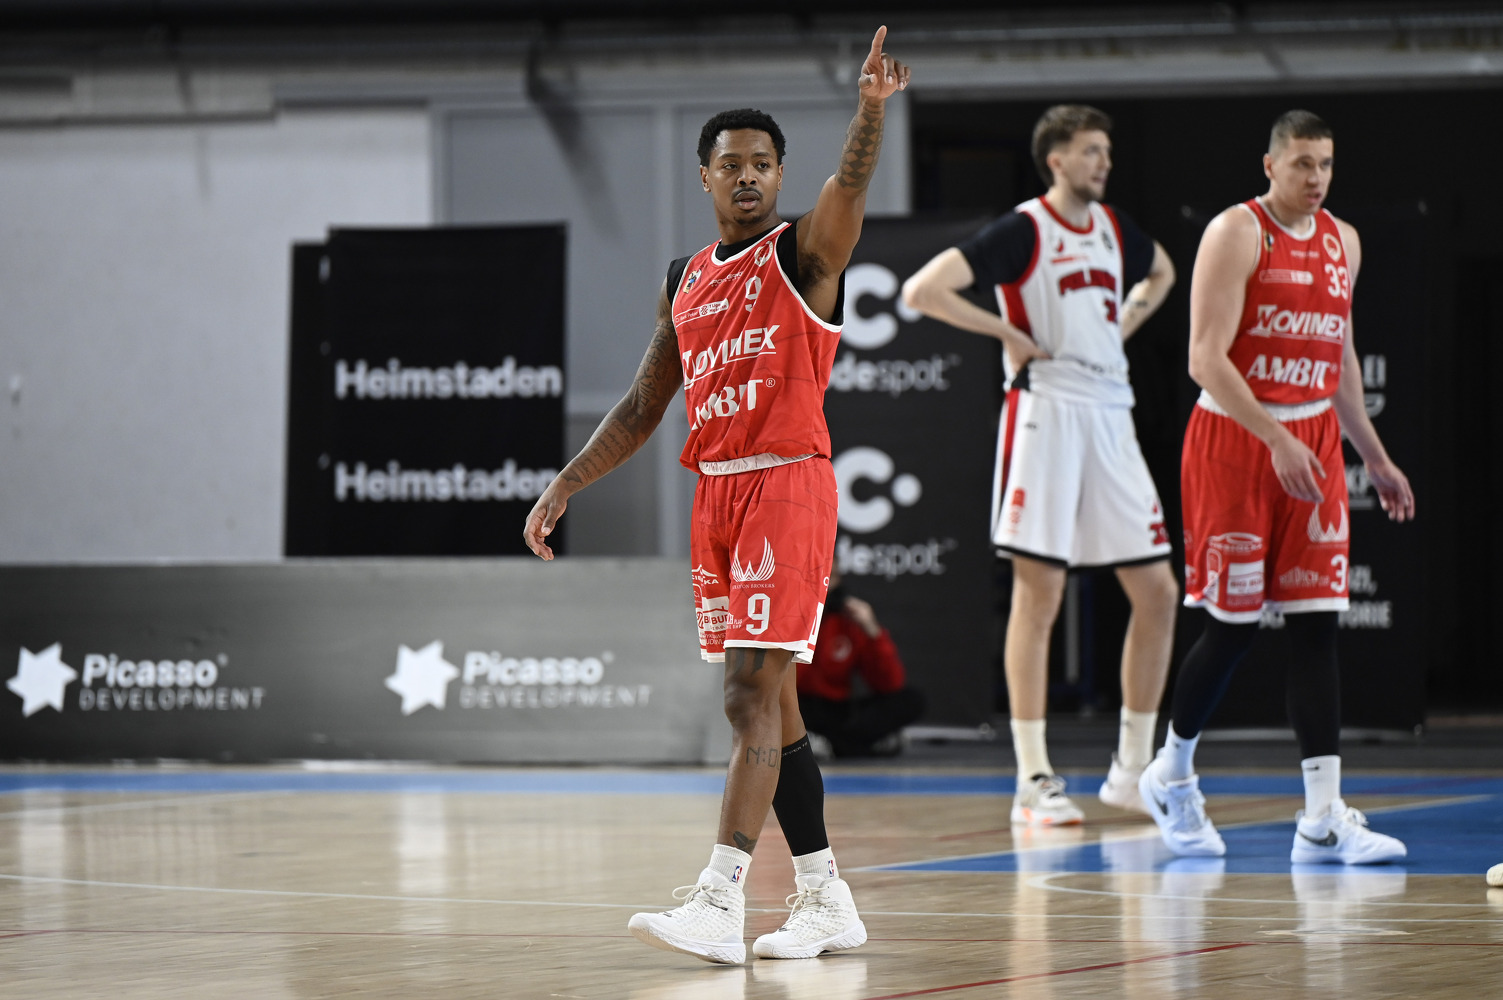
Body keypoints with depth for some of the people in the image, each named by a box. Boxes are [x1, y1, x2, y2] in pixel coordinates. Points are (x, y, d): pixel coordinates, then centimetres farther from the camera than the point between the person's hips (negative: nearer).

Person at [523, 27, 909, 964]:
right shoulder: (685, 281, 14)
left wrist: (871, 109, -44)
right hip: (715, 494, 7)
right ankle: (827, 901, 16)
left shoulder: (806, 251, -3)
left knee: (752, 690, -13)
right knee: (771, 700, 9)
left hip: (788, 485, -7)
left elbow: (850, 185, -25)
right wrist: (564, 487, 14)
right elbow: (644, 406, 20)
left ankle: (720, 903, -17)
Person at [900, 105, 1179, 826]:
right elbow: (921, 291, -14)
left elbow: (1162, 272, 36)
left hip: (1111, 419, 7)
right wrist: (1009, 333, -11)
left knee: (1157, 593, 5)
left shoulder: (1112, 228, 13)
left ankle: (1132, 770, 15)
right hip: (1044, 414, -7)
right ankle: (1033, 781, -5)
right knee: (1039, 594, -7)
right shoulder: (1022, 231, -7)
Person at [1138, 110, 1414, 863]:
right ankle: (1172, 773, 24)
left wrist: (1375, 458, 21)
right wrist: (1277, 440, -24)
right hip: (1233, 440, -6)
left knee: (1317, 623, -3)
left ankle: (1323, 819, -6)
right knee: (1233, 623, -1)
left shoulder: (1342, 242, 11)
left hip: (1313, 442, 6)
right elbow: (1206, 359, -17)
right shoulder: (1236, 234, -10)